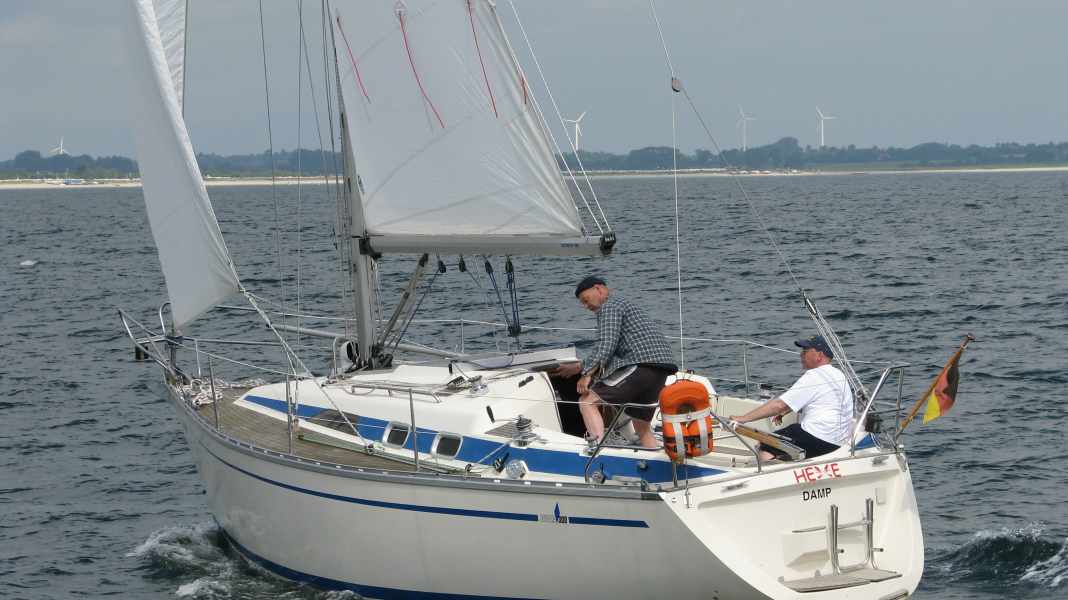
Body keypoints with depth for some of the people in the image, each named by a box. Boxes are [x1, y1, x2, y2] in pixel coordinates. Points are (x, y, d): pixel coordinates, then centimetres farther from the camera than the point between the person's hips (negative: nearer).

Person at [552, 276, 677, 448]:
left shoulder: (609, 306, 3)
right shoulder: (625, 305, 33)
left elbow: (607, 344, -13)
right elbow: (611, 353, 38)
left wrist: (587, 374, -16)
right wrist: (579, 366, 40)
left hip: (640, 365, -10)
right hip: (661, 370, 10)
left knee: (587, 401, -9)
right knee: (642, 426, 19)